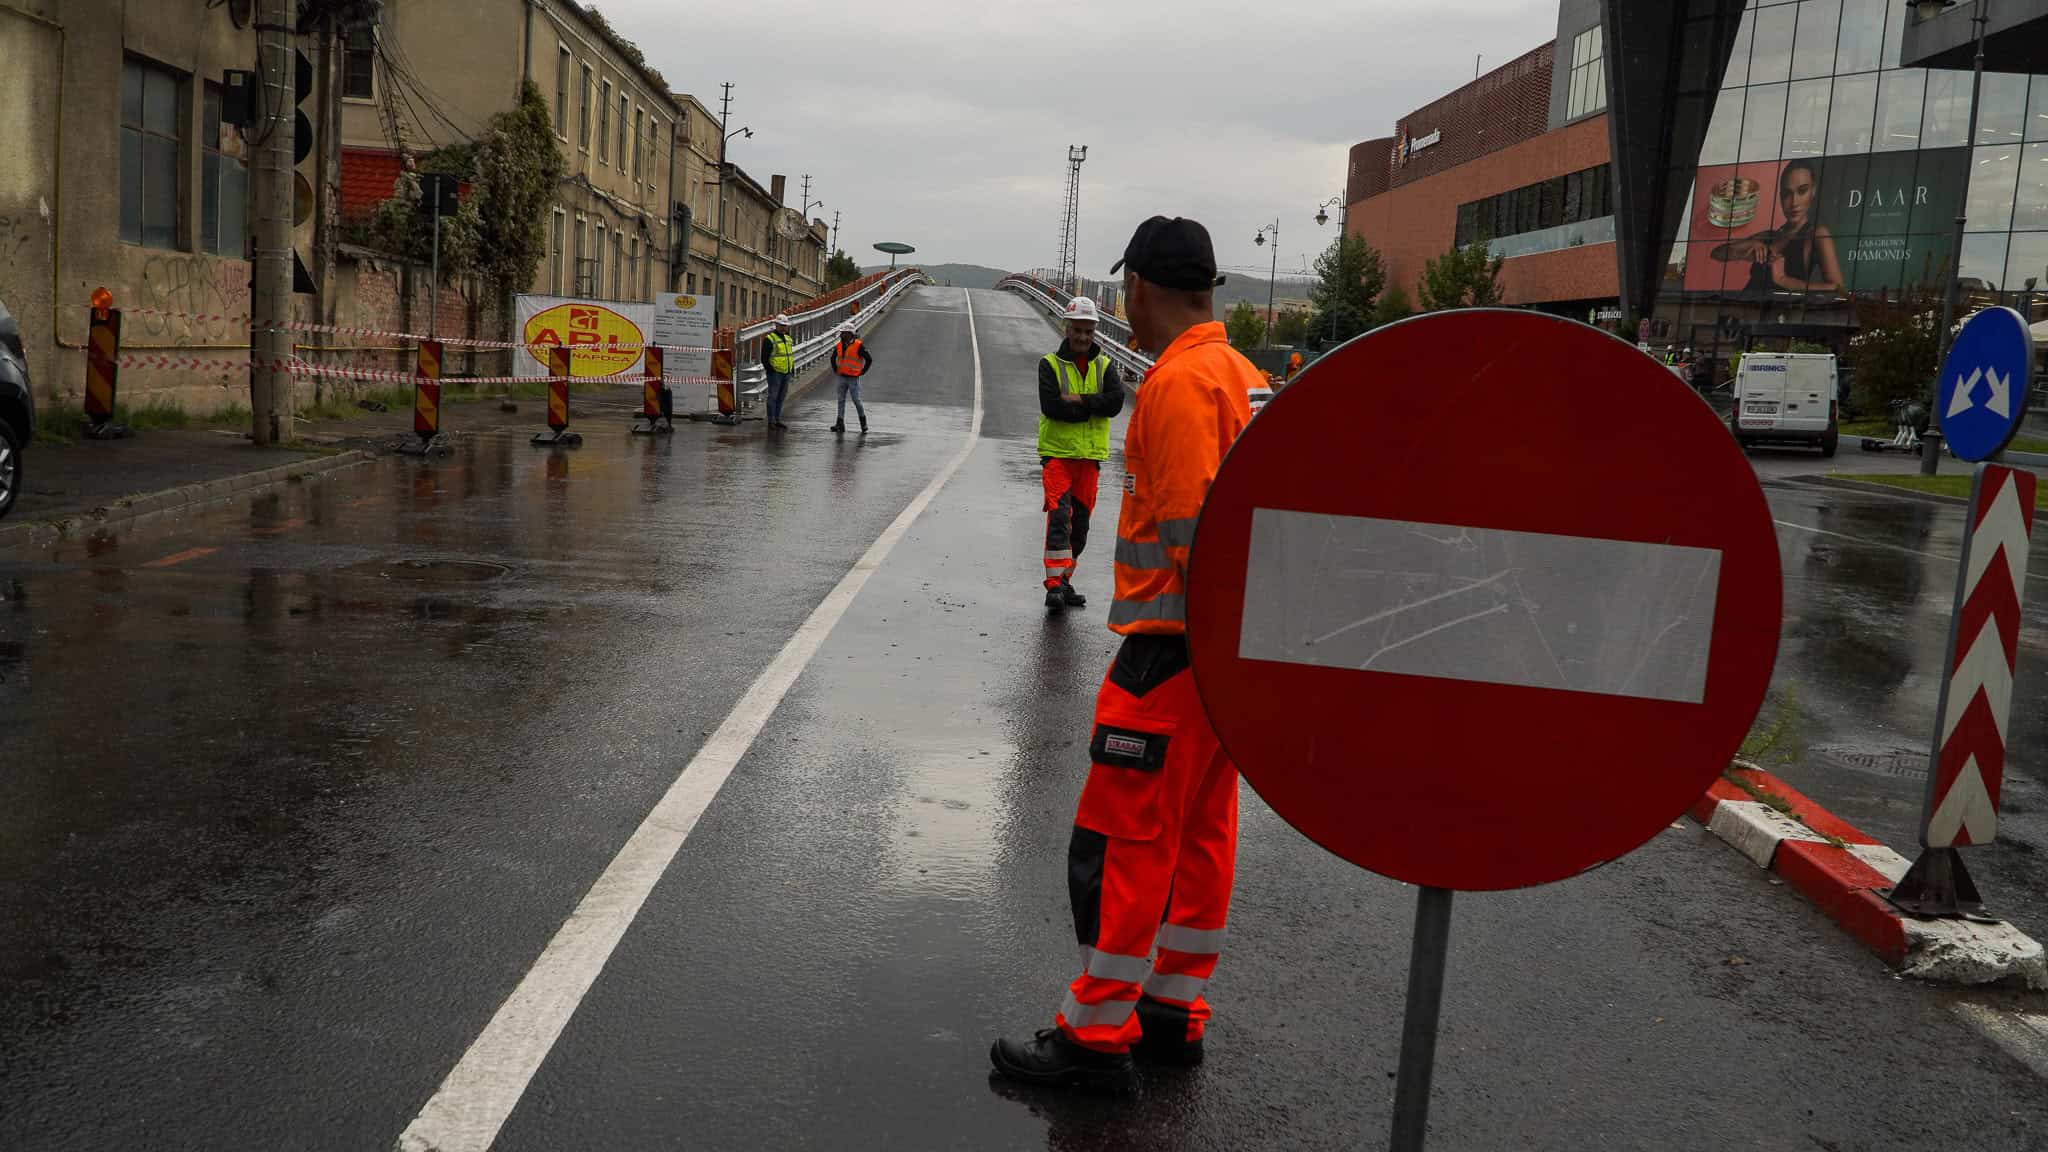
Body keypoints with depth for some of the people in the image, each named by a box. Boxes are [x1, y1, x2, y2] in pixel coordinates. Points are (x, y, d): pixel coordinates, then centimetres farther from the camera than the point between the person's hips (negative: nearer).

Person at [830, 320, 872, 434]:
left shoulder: (858, 346, -12)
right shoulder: (840, 345, 6)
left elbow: (869, 360, -11)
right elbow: (833, 358, 23)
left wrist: (862, 372, -9)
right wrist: (835, 369, 15)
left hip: (853, 378, -6)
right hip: (842, 378, 6)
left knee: (856, 400, -1)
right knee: (841, 400, 5)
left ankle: (863, 422, 17)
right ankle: (840, 424, 8)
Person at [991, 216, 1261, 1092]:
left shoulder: (1179, 380, -16)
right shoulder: (1243, 373, 13)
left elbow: (1193, 529, -22)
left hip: (1176, 647, -10)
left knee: (1119, 841, -2)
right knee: (1199, 834, 15)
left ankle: (1097, 1035, 7)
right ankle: (1173, 1012, 26)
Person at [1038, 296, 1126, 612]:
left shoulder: (1105, 366, 9)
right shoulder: (1050, 364, -1)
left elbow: (1116, 401, -8)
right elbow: (1051, 406, -15)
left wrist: (1079, 400, -16)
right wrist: (1093, 406, -11)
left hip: (1090, 455, 4)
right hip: (1057, 452, -4)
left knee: (1080, 522, 9)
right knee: (1059, 517, -15)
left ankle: (1064, 582, 20)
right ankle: (1055, 585, -16)